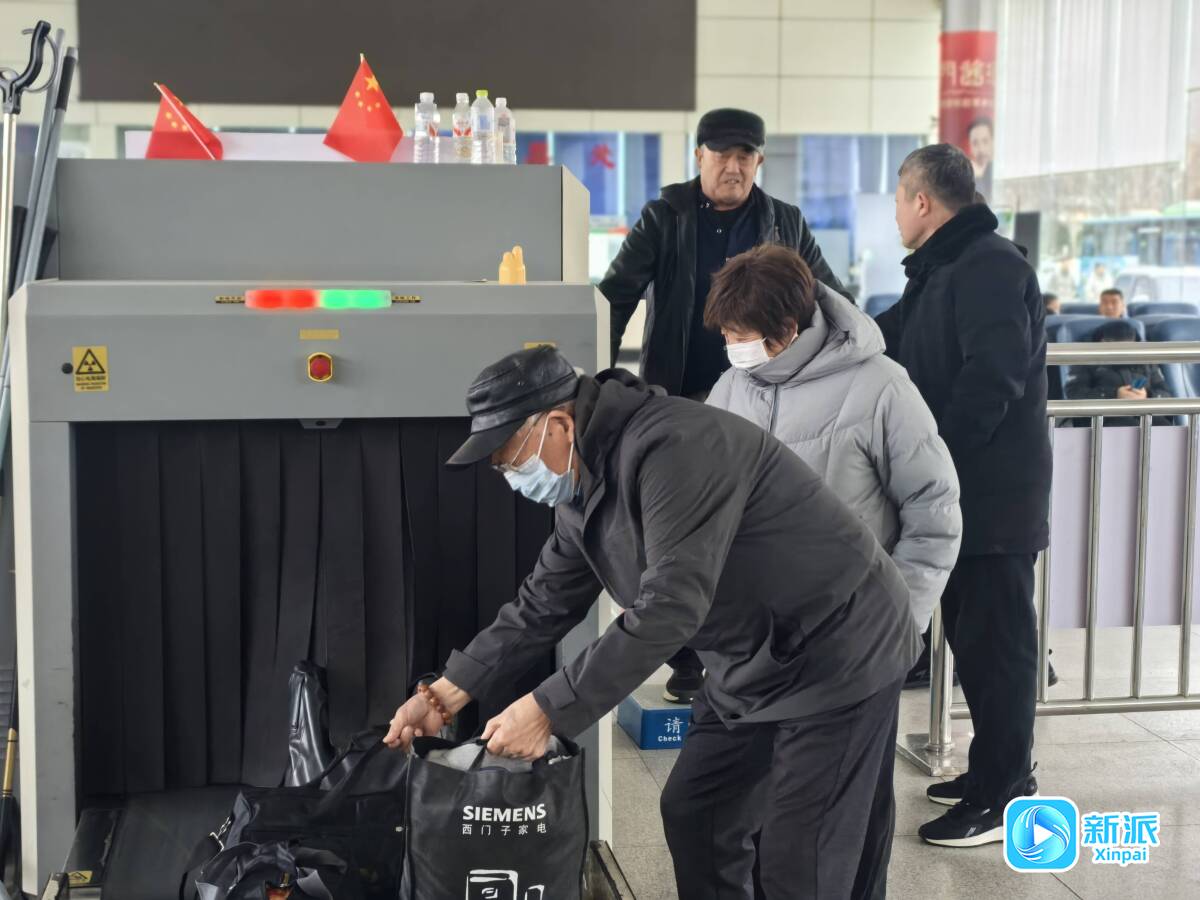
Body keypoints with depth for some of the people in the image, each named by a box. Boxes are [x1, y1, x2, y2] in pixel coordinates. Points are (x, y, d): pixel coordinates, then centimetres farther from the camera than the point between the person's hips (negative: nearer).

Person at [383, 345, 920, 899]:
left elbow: (669, 607, -34)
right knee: (694, 816, 13)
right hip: (750, 665, 10)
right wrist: (445, 693, 2)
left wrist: (548, 711, -31)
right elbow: (544, 606, 10)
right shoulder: (583, 488, 3)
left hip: (839, 653, -10)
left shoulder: (671, 448, -29)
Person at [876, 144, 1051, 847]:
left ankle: (1004, 796, 4)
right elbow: (889, 345, 26)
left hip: (993, 494, -10)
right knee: (973, 634, 16)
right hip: (962, 492, 10)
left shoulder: (991, 267, -15)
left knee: (996, 642, -3)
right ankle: (993, 771, 28)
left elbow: (992, 376, -25)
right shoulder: (943, 272, 17)